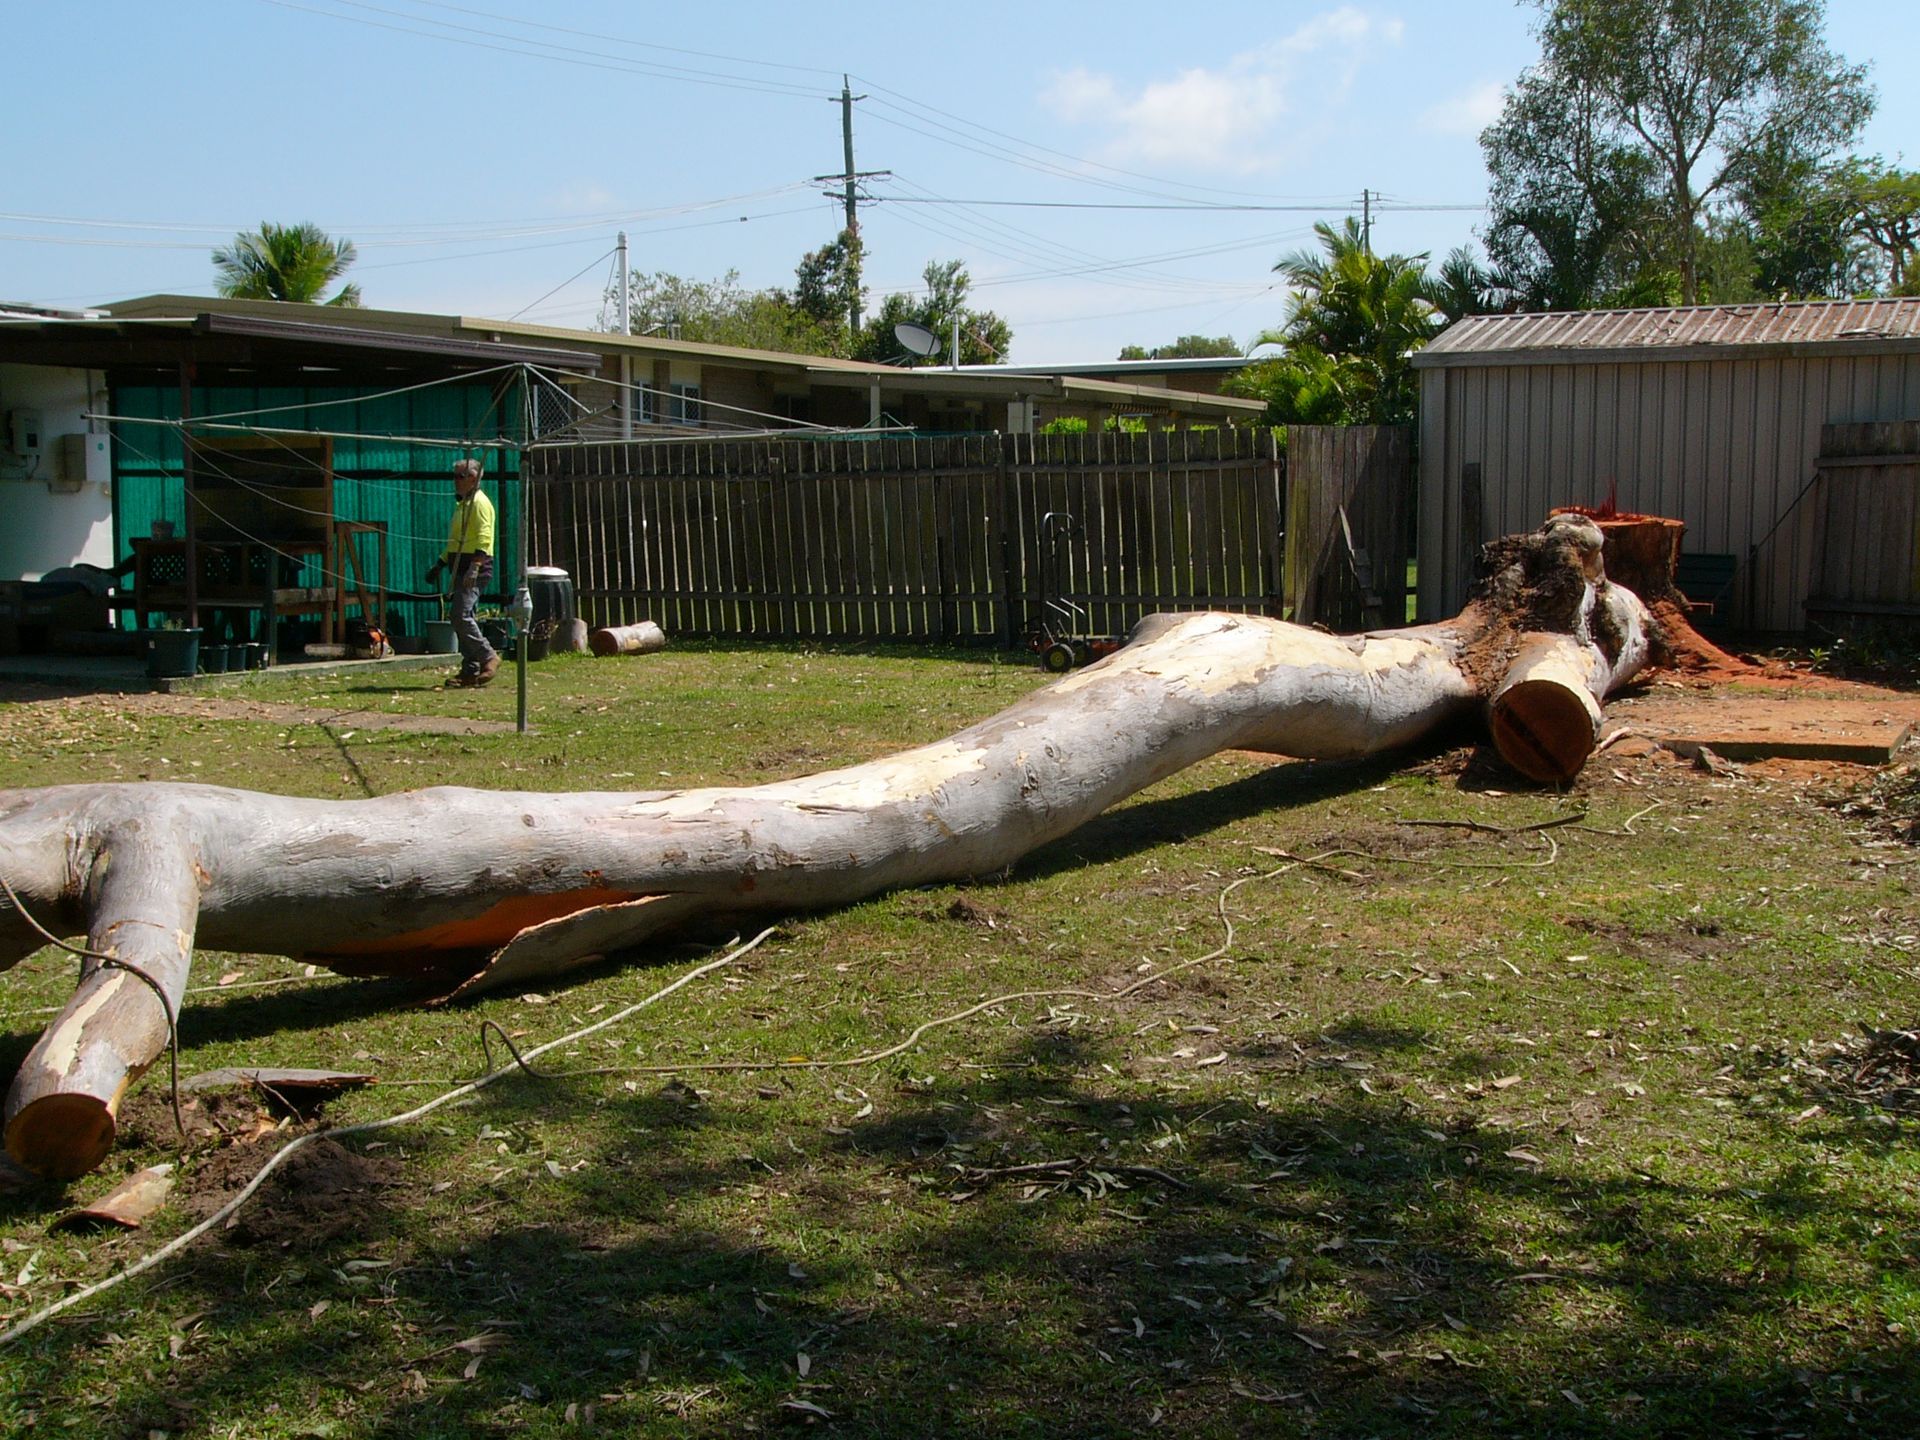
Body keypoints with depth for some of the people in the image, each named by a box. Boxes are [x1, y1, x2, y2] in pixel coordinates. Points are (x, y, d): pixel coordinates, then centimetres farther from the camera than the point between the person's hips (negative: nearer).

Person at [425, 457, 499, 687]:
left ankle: (489, 657, -8)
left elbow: (484, 540, -20)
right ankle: (470, 671, 9)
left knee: (461, 616, -17)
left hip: (475, 568, -10)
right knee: (462, 618, 7)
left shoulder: (479, 503, -9)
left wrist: (474, 568, -29)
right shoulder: (463, 503, 22)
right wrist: (439, 565, 27)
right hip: (462, 568, 10)